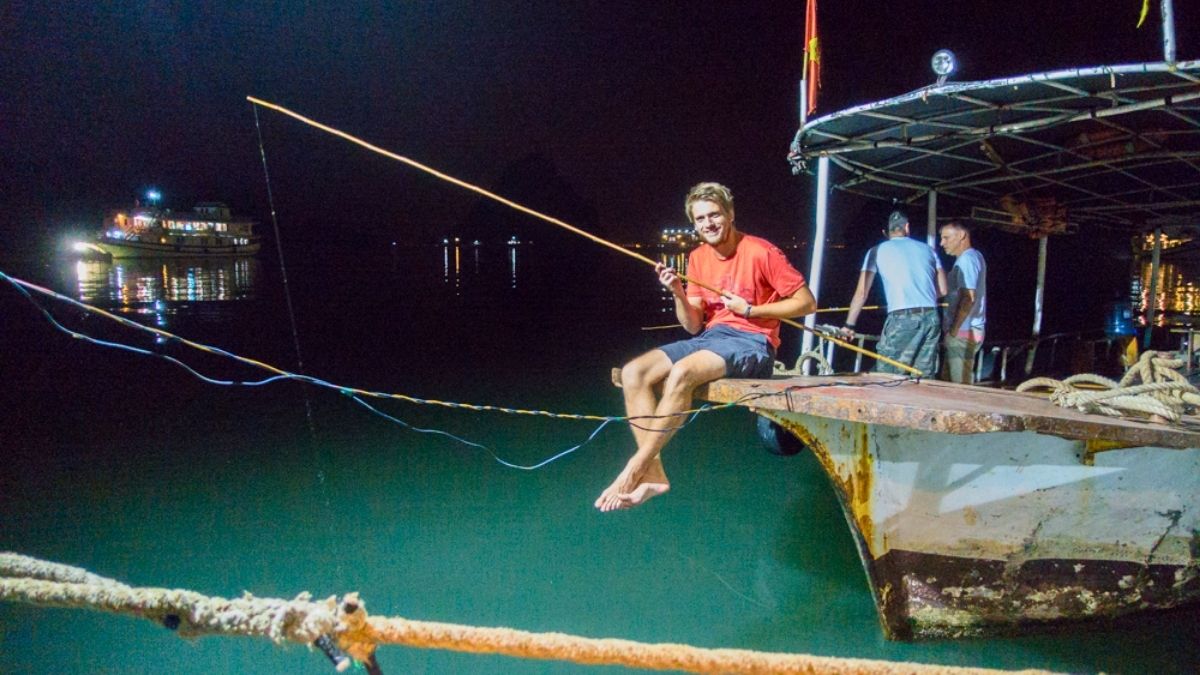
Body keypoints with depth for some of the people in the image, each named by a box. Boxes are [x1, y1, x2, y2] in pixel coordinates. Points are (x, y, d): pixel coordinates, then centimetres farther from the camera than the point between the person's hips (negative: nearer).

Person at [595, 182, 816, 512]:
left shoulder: (760, 252, -7)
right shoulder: (698, 258, 12)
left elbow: (807, 302, -5)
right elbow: (693, 326, 11)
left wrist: (750, 310, -10)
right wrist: (678, 293, -8)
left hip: (751, 344, -7)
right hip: (711, 339, 7)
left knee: (682, 372, -35)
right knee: (633, 372, -14)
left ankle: (635, 468, -25)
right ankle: (653, 474, -20)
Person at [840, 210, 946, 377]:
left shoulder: (877, 252, 9)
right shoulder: (927, 249, 17)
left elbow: (861, 293, 4)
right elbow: (943, 290, 14)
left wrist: (849, 325, 9)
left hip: (901, 319, -4)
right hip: (931, 318, 4)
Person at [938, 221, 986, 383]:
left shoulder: (966, 259, -13)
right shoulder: (974, 257, 18)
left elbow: (968, 298, -21)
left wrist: (953, 330, -19)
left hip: (962, 333, -10)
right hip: (969, 331, 10)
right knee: (948, 379, 14)